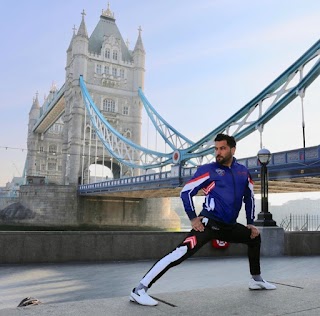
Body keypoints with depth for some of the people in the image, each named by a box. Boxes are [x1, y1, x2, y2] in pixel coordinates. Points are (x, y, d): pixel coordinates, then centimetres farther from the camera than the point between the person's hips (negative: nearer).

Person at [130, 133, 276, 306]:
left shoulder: (243, 171, 10)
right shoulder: (208, 169, -5)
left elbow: (249, 197, 22)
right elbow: (185, 192, -5)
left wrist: (251, 223, 18)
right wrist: (193, 218, -10)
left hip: (229, 226, 7)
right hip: (209, 223, -7)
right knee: (182, 252, -24)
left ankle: (256, 280, 39)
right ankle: (140, 289, -24)